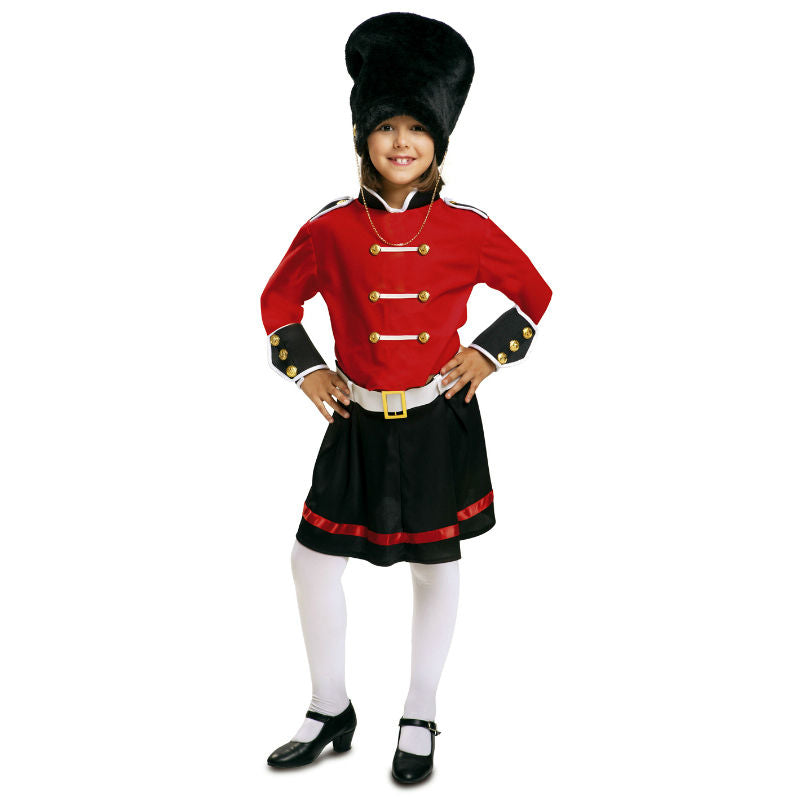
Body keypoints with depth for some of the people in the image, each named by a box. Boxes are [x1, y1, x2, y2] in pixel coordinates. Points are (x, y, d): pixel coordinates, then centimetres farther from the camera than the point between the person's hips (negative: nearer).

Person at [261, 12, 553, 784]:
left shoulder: (468, 229, -7)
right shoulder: (330, 228, -5)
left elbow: (536, 294, 5)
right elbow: (278, 299, 8)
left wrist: (487, 355, -5)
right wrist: (305, 372, -1)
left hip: (438, 424, -1)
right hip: (359, 423, 2)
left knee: (435, 568, 8)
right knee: (314, 559, 5)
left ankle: (419, 723, 26)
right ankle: (330, 713, 25)